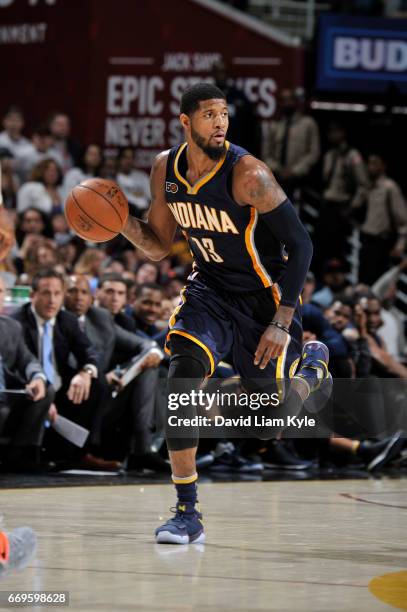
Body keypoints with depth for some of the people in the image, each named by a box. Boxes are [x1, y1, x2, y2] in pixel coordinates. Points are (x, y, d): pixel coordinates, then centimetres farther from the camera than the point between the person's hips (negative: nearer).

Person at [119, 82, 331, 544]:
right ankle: (187, 513, -18)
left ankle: (312, 359, 38)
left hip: (263, 296, -4)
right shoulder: (166, 170, -5)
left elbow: (299, 244, -19)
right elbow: (159, 246, 7)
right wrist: (121, 222, -14)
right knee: (182, 372, -24)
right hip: (209, 287, 4)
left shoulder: (247, 174, -24)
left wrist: (283, 322, -23)